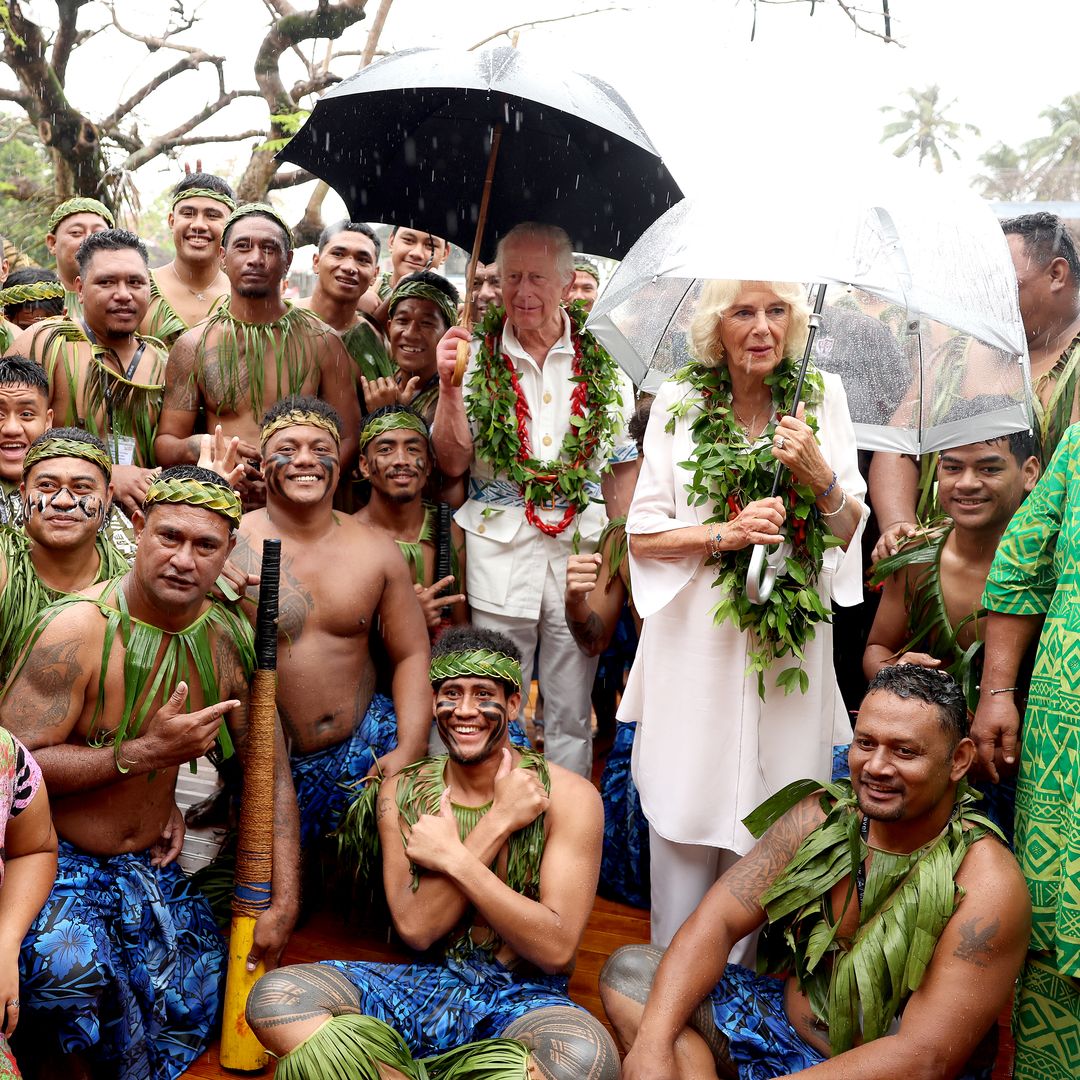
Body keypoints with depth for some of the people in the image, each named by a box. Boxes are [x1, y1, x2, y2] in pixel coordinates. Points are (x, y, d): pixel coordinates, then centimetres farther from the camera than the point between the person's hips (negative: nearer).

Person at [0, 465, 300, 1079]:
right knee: (71, 965, -32)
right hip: (60, 866, -5)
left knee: (203, 1009, 5)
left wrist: (284, 901, -3)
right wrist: (145, 753, -28)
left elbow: (270, 773, 2)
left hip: (155, 868, 5)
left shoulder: (231, 638, -3)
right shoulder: (79, 630, -19)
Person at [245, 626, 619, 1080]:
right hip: (422, 986, 3)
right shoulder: (402, 791, 3)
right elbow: (416, 928, -9)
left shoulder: (568, 796, -8)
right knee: (273, 998, -20)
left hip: (523, 1000, -2)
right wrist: (498, 822, -17)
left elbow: (557, 949, -15)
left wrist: (453, 857, -18)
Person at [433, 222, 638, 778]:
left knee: (570, 716, 8)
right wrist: (449, 385, -15)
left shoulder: (602, 363, 6)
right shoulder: (478, 357, 3)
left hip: (582, 541, 1)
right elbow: (452, 461, -1)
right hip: (499, 544, 0)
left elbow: (623, 466, 9)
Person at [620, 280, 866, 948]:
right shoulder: (679, 403, -1)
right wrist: (726, 533, -16)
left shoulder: (822, 397, 4)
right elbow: (644, 536, -1)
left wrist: (821, 477, -14)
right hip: (697, 641, -1)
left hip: (791, 645, 2)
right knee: (687, 810, 4)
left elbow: (853, 531, 5)